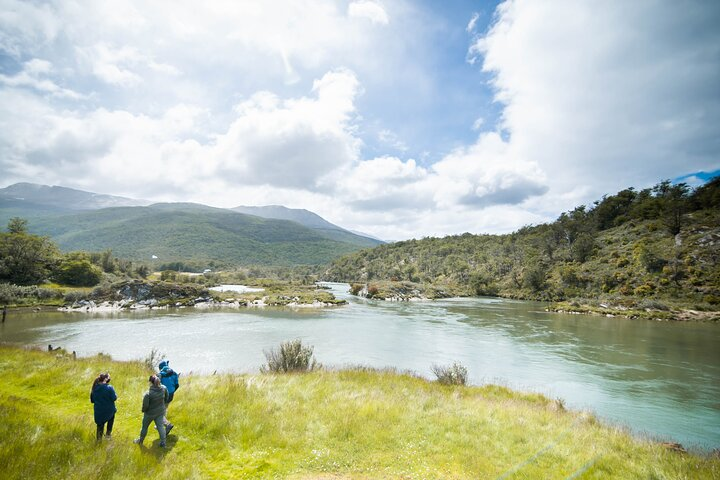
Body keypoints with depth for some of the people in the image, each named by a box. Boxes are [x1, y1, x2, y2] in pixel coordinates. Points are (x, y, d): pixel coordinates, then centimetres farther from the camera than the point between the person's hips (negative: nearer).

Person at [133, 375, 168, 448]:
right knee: (160, 426, 14)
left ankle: (140, 440, 44)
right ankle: (163, 443, 18)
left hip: (150, 413, -4)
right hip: (160, 412, 4)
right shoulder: (164, 388, -15)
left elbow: (145, 405, -21)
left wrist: (144, 410, 1)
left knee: (145, 427, 21)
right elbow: (166, 398, 1)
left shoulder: (148, 393, -30)